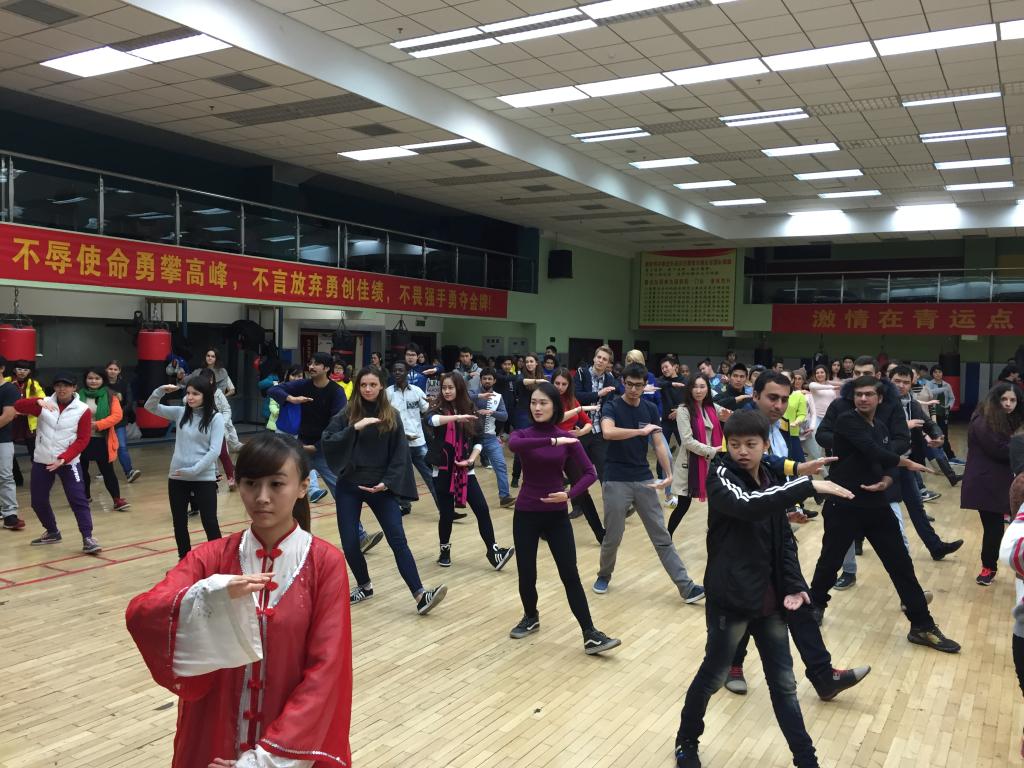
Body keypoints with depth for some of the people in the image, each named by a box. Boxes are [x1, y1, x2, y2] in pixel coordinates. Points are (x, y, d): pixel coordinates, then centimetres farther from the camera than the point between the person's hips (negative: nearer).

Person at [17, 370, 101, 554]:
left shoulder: (82, 410, -7)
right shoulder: (44, 404, 1)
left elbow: (82, 440, -8)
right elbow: (18, 406, -13)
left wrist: (64, 458, -19)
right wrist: (38, 402, -32)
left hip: (68, 462, -4)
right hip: (41, 461, 4)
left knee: (78, 500, -11)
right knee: (38, 501, 12)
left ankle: (88, 538, -9)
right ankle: (52, 532, 33)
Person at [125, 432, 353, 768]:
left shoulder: (325, 563, -12)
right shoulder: (210, 558, -5)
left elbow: (325, 670, -14)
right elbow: (138, 616, -19)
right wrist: (210, 595, -36)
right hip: (215, 741, 2)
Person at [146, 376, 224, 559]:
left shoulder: (215, 418, -7)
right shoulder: (180, 413, 6)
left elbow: (214, 450, -13)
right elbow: (150, 407, 8)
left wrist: (193, 470, -18)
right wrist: (161, 391, -9)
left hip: (204, 478, -5)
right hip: (177, 478, 5)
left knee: (210, 523, 1)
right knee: (179, 523, 15)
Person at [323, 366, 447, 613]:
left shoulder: (392, 416, 3)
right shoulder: (346, 414, 0)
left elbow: (400, 453, 1)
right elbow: (328, 442, -12)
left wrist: (387, 482, -10)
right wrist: (355, 428, -24)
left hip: (380, 487, 0)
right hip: (349, 486, 1)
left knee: (398, 539, -8)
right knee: (349, 543, 1)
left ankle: (420, 596, -11)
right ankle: (364, 586, 26)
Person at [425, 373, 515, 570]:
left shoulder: (471, 412, 6)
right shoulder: (438, 410, -2)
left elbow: (478, 441, 8)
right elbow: (432, 420, -27)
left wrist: (471, 458, -11)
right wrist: (457, 417, -43)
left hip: (466, 470, 2)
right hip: (443, 471, -2)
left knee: (482, 509, -7)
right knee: (447, 513, 3)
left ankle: (493, 551, -3)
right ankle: (445, 550, 25)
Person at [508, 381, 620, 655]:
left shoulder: (567, 439, -1)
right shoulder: (523, 434, -3)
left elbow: (590, 473, -6)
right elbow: (514, 445, -29)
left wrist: (569, 493, -22)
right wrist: (552, 441, -34)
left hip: (556, 515, 0)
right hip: (526, 514, 0)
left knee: (570, 574, -3)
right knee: (526, 572, 7)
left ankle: (591, 635, 0)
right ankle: (530, 617, 33)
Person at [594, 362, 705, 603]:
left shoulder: (651, 409, 5)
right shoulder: (611, 407, -8)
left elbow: (659, 443, 2)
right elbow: (608, 432, -29)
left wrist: (669, 473, -10)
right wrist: (641, 431, -26)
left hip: (645, 480, 4)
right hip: (616, 481, -4)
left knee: (662, 537, 5)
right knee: (613, 537, 6)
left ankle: (686, 587, 6)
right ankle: (603, 576, 31)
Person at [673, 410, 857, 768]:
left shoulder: (772, 479, 5)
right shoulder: (721, 476, -13)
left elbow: (784, 538, 12)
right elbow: (748, 505, -35)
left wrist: (793, 584, 0)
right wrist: (809, 485, -35)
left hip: (769, 598, 5)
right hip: (730, 597, -5)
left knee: (783, 683, 13)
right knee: (713, 676, 11)